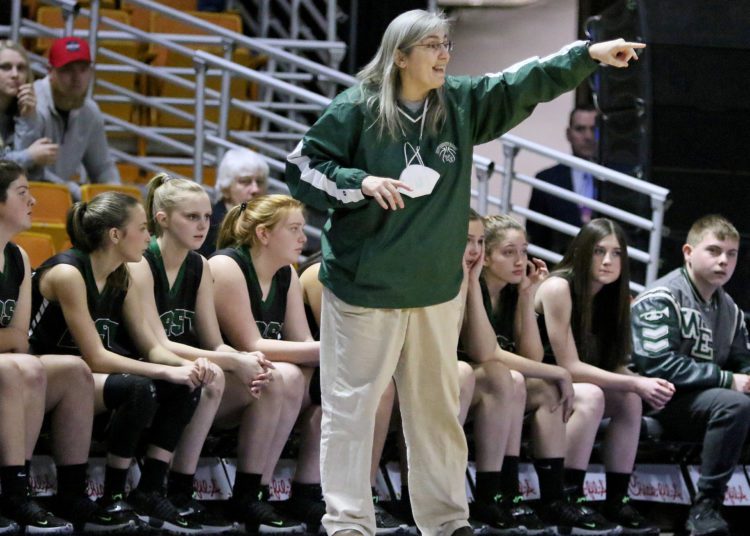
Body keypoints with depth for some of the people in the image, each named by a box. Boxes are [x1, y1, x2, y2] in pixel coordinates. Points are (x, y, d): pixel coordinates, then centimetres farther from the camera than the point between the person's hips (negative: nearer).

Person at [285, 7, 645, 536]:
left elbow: (527, 83, -1)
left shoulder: (462, 103, 4)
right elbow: (302, 168, -6)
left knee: (437, 408, 13)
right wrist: (361, 183, -20)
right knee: (351, 407, -1)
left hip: (436, 289, 5)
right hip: (364, 287, -5)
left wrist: (588, 54, -13)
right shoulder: (357, 109, -9)